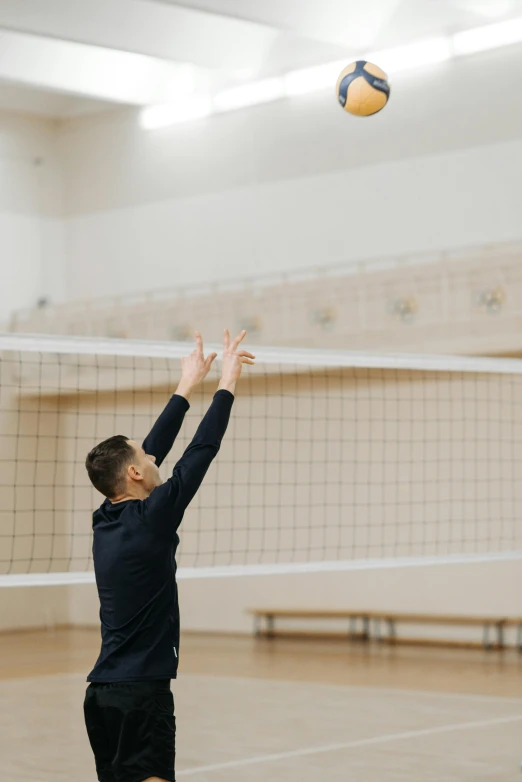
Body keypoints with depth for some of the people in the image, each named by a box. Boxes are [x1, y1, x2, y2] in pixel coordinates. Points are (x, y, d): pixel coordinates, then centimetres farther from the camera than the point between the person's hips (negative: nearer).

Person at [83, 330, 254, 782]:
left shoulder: (107, 520, 8)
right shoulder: (149, 520, -12)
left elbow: (154, 449, 18)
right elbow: (201, 452, -8)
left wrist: (187, 389, 25)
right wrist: (227, 384, 2)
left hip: (102, 693, 9)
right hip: (142, 693, -9)